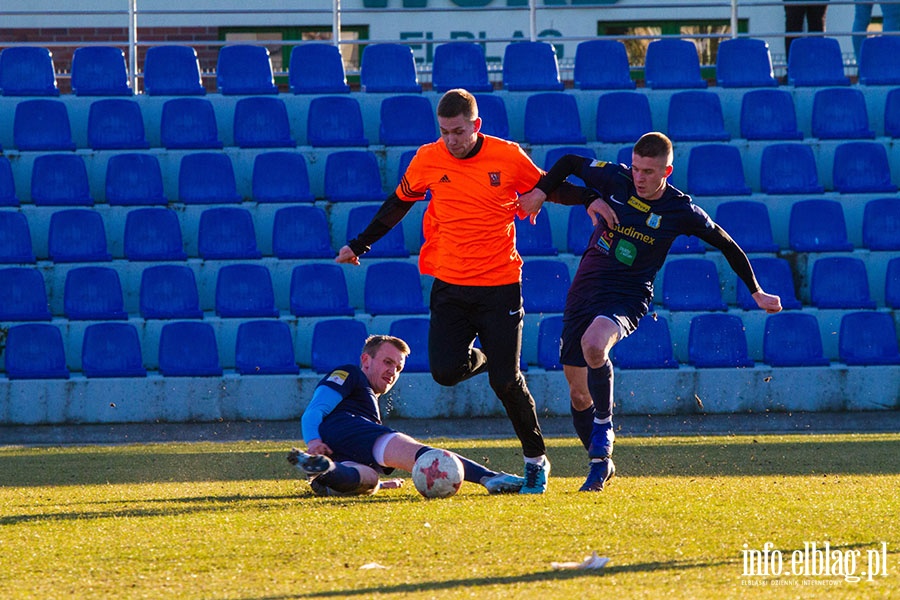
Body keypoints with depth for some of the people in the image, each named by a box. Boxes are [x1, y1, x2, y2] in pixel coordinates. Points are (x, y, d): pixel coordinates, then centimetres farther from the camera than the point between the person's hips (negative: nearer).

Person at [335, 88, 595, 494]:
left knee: (506, 381, -8)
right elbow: (397, 205, 16)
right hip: (450, 287, 2)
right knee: (446, 370, -13)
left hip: (501, 285, -2)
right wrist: (358, 246, 18)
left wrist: (593, 199, -5)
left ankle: (536, 458, 12)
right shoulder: (428, 160, -1)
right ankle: (486, 359, 24)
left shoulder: (508, 157, -5)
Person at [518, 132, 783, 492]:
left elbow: (726, 245, 5)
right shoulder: (615, 179, -4)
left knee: (593, 345, -36)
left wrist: (757, 293, 8)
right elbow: (569, 163, 12)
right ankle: (599, 464, 25)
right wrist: (540, 192, -2)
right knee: (578, 392, 6)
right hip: (585, 288, 4)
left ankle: (603, 426, -16)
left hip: (627, 298, -4)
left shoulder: (680, 212, -8)